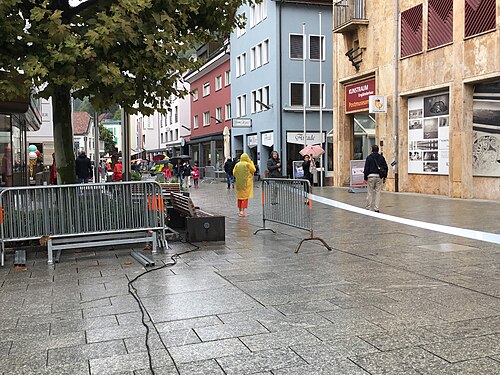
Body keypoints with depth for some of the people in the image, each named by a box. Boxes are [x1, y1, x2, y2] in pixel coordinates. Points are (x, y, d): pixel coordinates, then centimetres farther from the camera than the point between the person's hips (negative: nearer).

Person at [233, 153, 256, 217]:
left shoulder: (237, 165, 2)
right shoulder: (248, 164, -10)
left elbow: (234, 173, 6)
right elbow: (253, 170, 3)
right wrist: (251, 162, 10)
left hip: (239, 182, 4)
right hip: (246, 182, -4)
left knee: (240, 196, 14)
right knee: (245, 196, -2)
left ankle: (240, 210, 20)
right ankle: (242, 211, -10)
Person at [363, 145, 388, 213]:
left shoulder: (369, 157, -1)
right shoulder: (381, 157, 7)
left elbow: (366, 168, -3)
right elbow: (385, 167, 8)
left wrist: (365, 177, 3)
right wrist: (384, 177, 14)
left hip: (371, 176, -2)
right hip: (379, 176, 2)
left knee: (370, 192, 4)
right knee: (378, 192, 4)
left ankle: (368, 207, 4)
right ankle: (376, 208, 3)